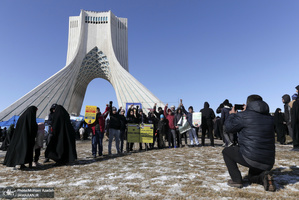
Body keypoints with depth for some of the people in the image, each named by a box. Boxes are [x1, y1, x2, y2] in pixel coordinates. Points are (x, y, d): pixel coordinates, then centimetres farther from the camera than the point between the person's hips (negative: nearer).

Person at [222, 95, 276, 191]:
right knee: (252, 177, 34)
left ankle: (237, 180, 10)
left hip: (250, 159, -7)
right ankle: (263, 176, 1)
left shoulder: (244, 115, -12)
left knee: (226, 151, 19)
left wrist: (232, 114, 18)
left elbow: (229, 127, 1)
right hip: (268, 163, 7)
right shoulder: (269, 118, 9)